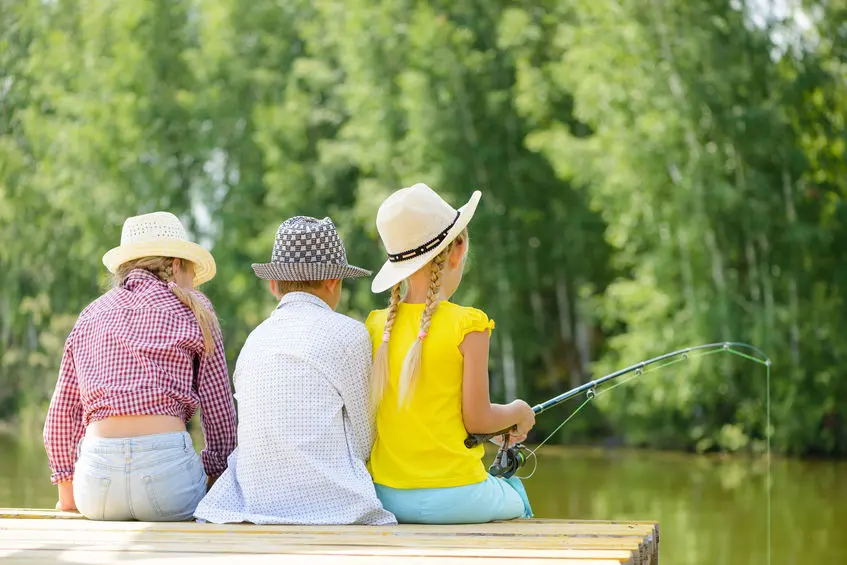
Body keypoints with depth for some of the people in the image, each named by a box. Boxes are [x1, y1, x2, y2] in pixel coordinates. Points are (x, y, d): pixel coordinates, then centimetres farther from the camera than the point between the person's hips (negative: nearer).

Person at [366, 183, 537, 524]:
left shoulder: (376, 326, 2)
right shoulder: (467, 325, -13)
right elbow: (477, 420, -11)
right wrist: (519, 413, 11)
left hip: (386, 495, 5)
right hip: (450, 501, -5)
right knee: (516, 501, 28)